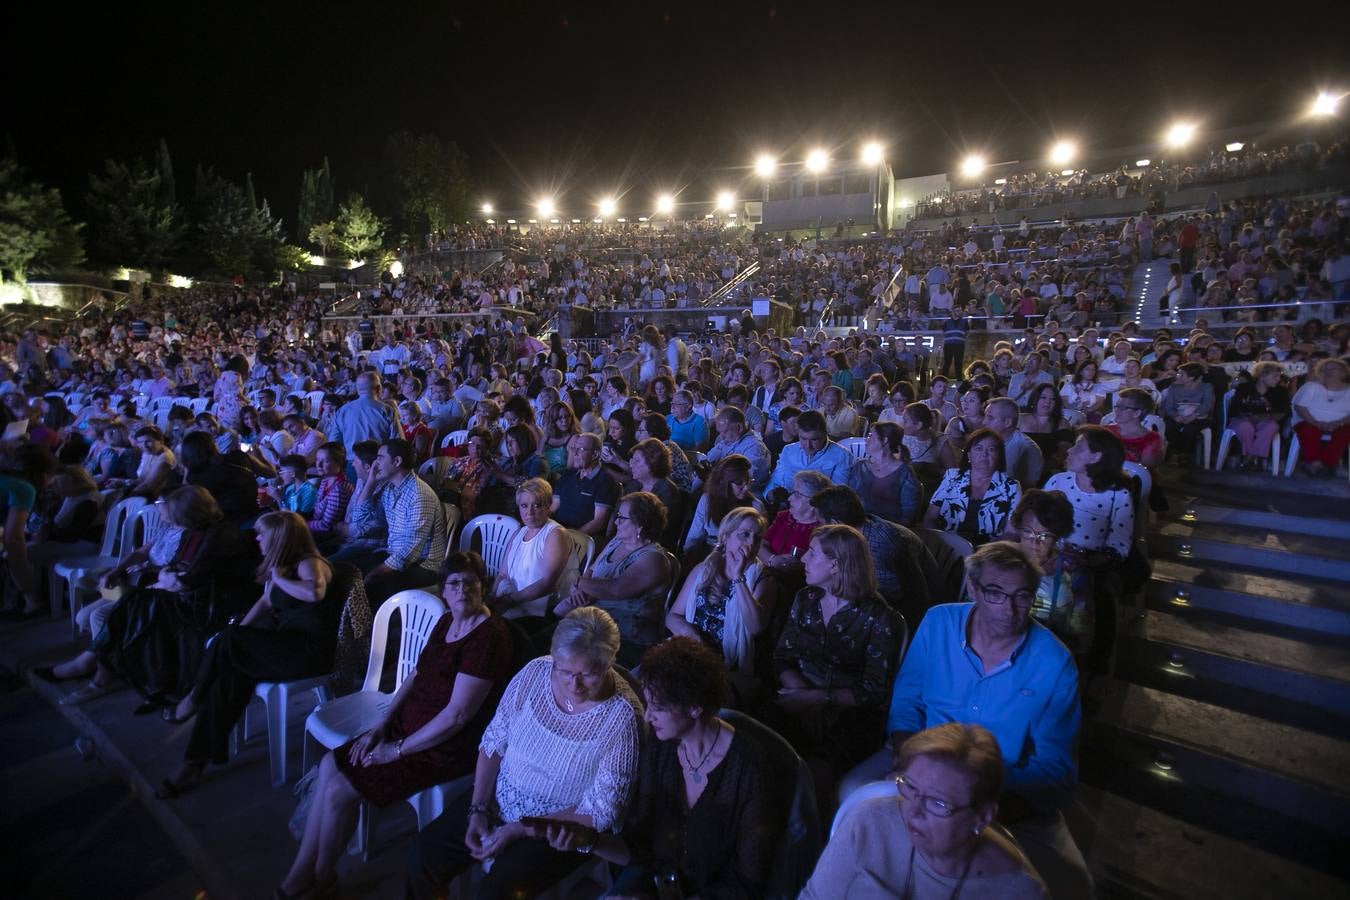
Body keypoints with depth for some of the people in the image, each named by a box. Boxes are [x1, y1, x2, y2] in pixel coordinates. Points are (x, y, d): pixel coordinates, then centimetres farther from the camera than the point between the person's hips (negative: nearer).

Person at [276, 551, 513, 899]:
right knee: (330, 764, 2)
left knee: (338, 791, -9)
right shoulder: (446, 622, 5)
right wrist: (381, 726, 1)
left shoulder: (488, 636, -25)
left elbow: (457, 714, -25)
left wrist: (398, 749, -15)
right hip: (408, 724, 9)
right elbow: (415, 675, 12)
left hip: (446, 748, -9)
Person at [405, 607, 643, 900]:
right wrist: (478, 810, -11)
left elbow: (600, 813, -19)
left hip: (561, 824, -4)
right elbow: (494, 742, -1)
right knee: (424, 854, -2)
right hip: (498, 799, 4)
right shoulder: (536, 672, -14)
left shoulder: (622, 717, -25)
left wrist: (520, 830, -20)